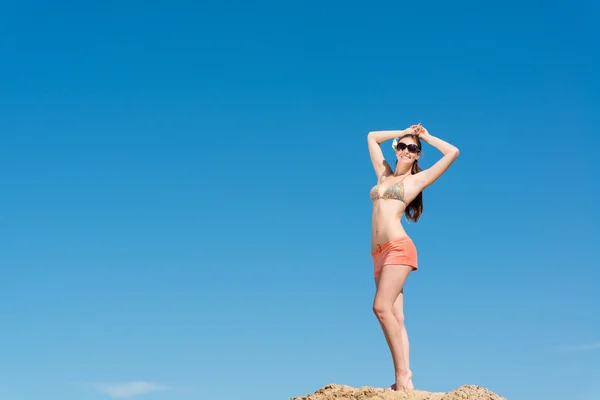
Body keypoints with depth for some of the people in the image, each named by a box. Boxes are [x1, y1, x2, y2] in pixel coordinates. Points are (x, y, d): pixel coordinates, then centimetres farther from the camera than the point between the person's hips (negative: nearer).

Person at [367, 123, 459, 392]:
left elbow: (453, 152, 6)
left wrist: (425, 137, 17)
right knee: (396, 319, -1)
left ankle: (403, 375, -20)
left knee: (382, 307, -21)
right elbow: (372, 137, 33)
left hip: (399, 247, -6)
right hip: (379, 254, 6)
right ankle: (405, 378, -5)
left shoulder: (417, 179, 7)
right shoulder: (384, 175, 23)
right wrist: (404, 133, 27)